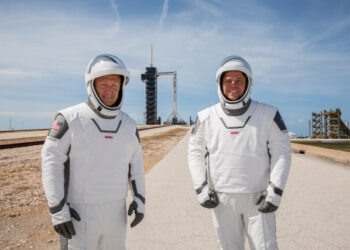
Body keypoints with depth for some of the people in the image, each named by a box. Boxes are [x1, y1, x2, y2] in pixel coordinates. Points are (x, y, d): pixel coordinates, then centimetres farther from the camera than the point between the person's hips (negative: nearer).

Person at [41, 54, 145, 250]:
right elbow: (51, 162, -12)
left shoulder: (129, 125, 4)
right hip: (80, 212, -4)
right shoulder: (70, 119, -11)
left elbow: (136, 164, 11)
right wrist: (58, 210, -16)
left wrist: (140, 199, 5)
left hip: (116, 211, 5)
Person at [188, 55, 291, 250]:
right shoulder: (206, 117, 0)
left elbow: (282, 152, -1)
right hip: (221, 199, 1)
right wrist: (201, 188, -3)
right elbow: (195, 153, 5)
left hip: (257, 198, -1)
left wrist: (275, 190, -9)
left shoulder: (267, 115, -3)